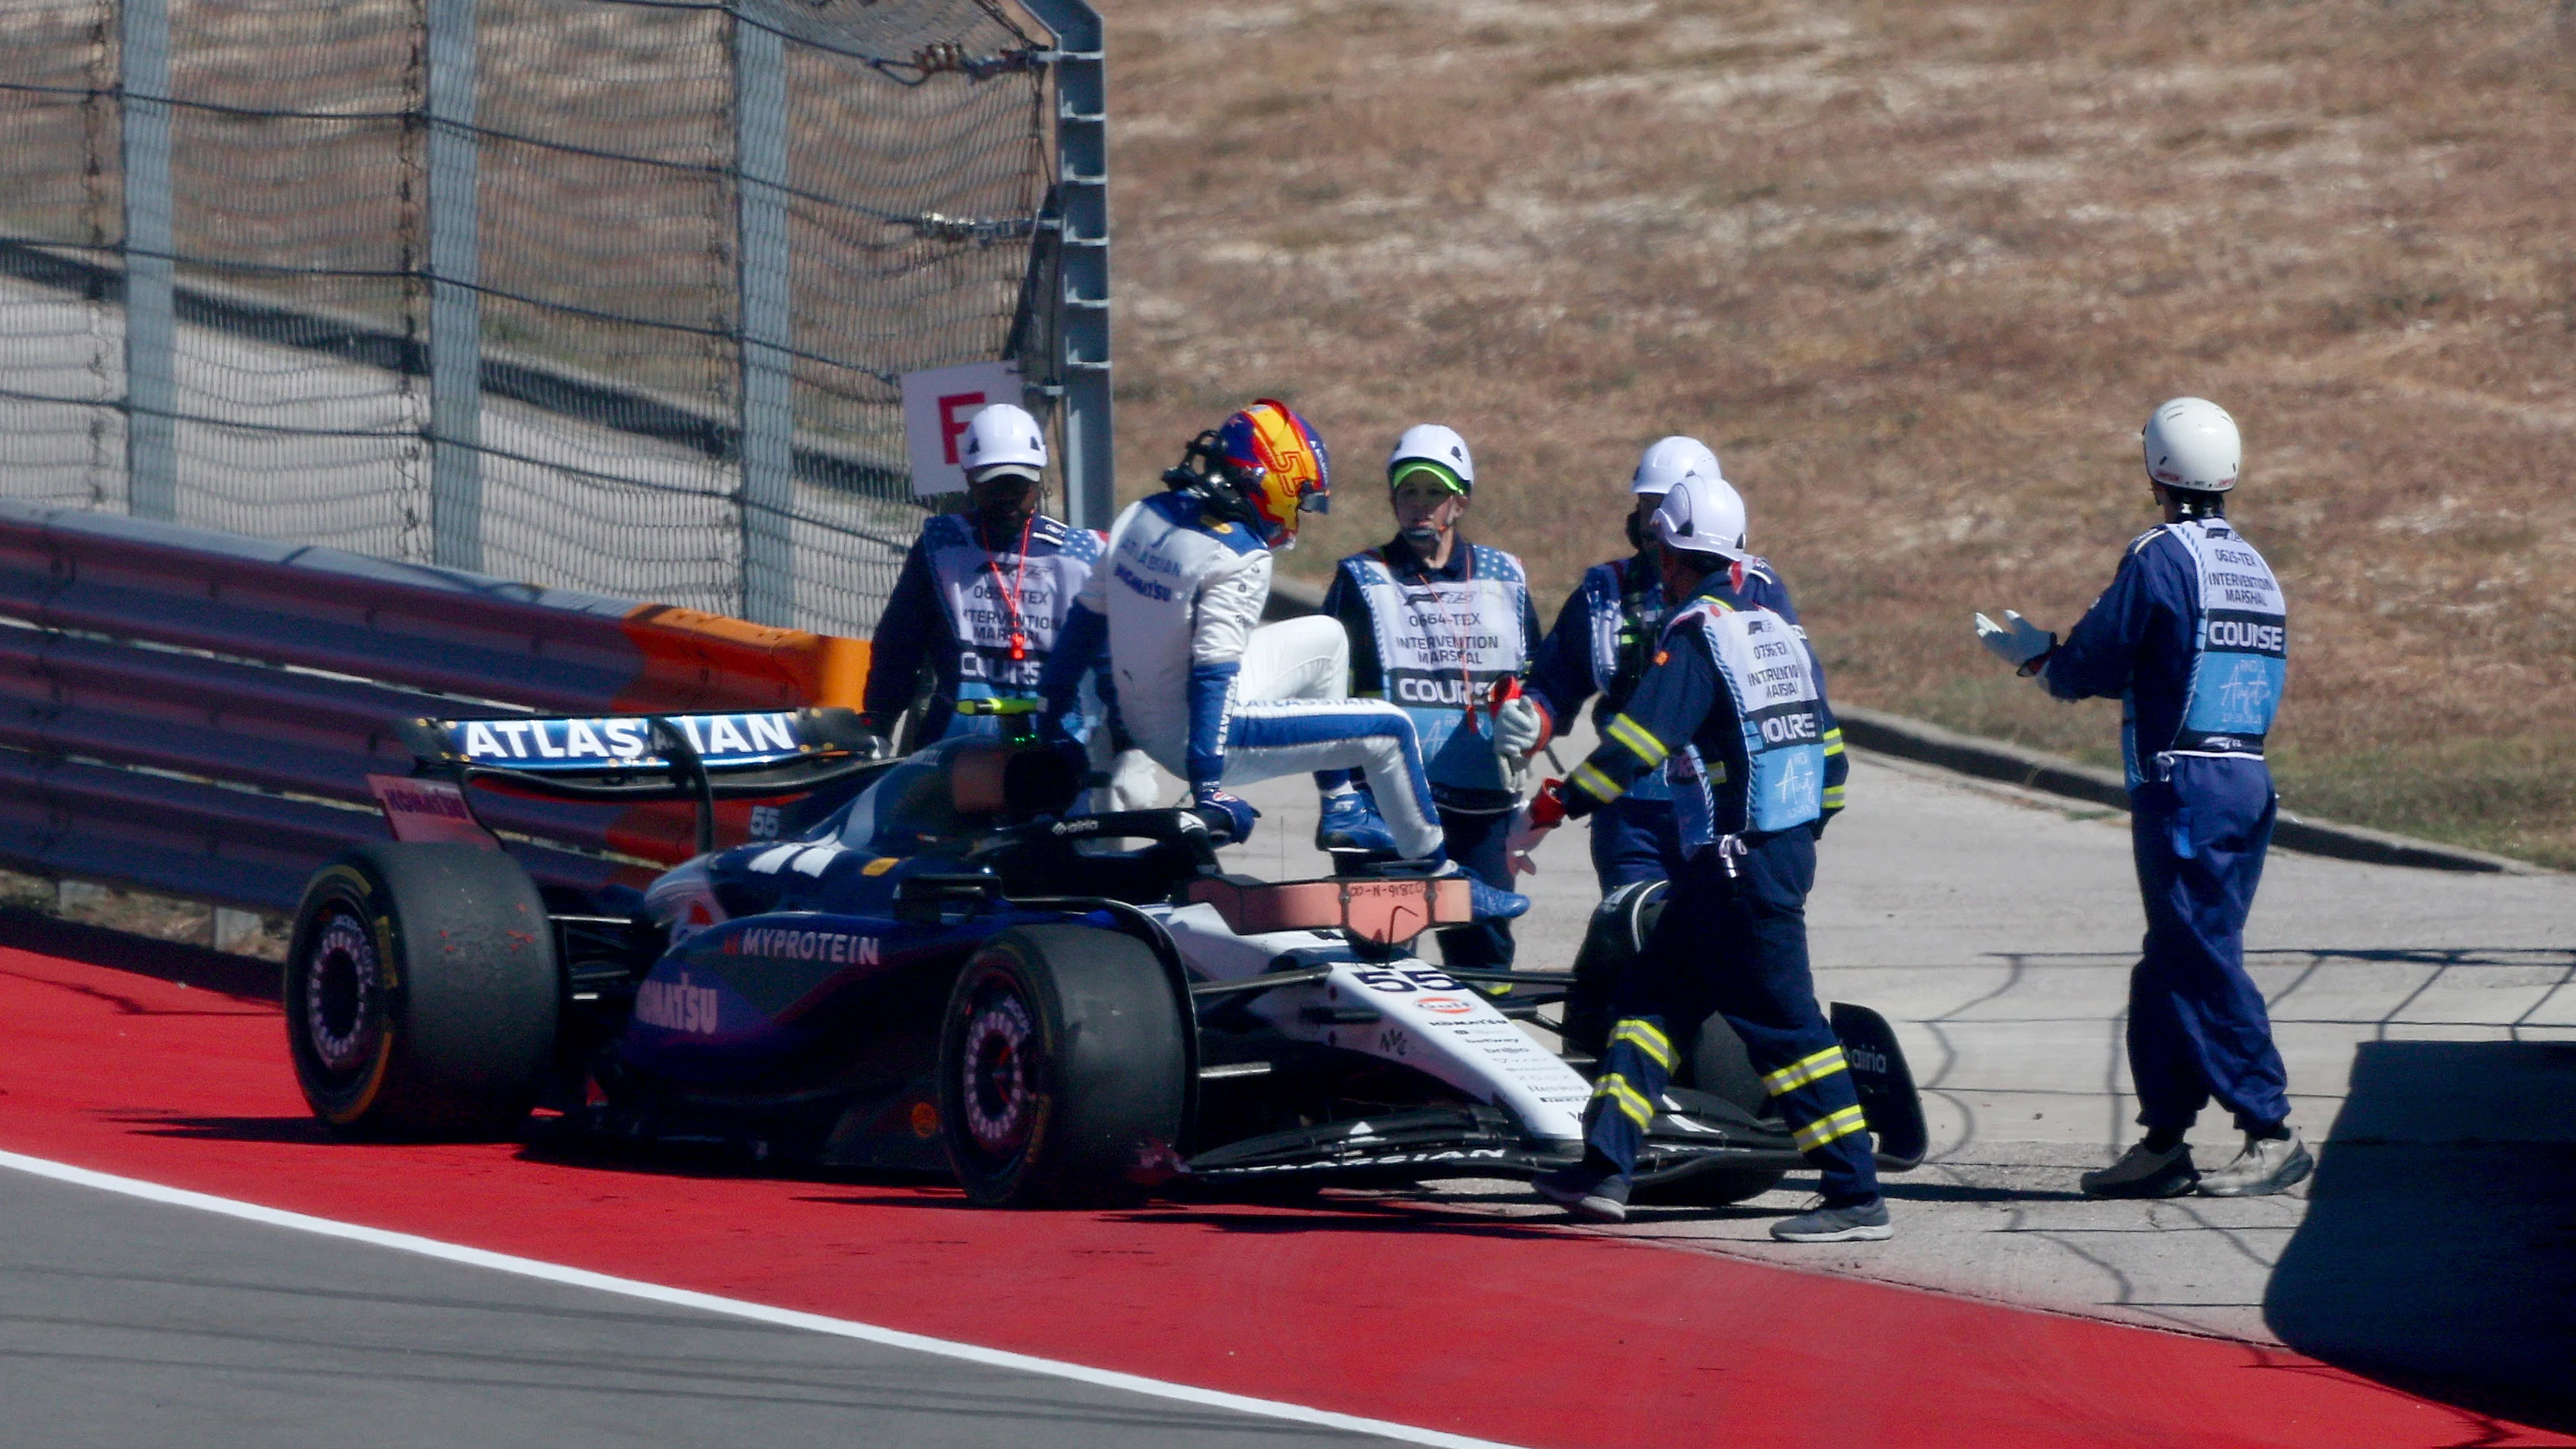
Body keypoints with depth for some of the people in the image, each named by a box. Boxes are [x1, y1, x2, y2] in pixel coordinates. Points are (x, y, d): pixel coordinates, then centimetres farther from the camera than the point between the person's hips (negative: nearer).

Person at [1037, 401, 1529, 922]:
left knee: (1325, 637, 25)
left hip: (1143, 718, 9)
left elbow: (1088, 615, 11)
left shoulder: (1141, 517, 1)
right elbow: (1212, 672, -28)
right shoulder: (1240, 560, -23)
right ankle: (1435, 874, 13)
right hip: (1214, 733, -9)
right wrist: (1208, 786, -27)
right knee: (1390, 731, 1)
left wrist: (1054, 699, 22)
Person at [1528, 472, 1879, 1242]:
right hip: (1788, 850, 9)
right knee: (1651, 996, 13)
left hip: (1738, 863, -9)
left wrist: (1551, 809, -17)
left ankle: (1857, 1197, -7)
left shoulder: (1695, 636, -13)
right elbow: (1828, 757, 18)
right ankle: (1605, 1168, 10)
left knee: (1783, 1025, -7)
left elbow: (1635, 742, -21)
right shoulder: (1778, 631, 14)